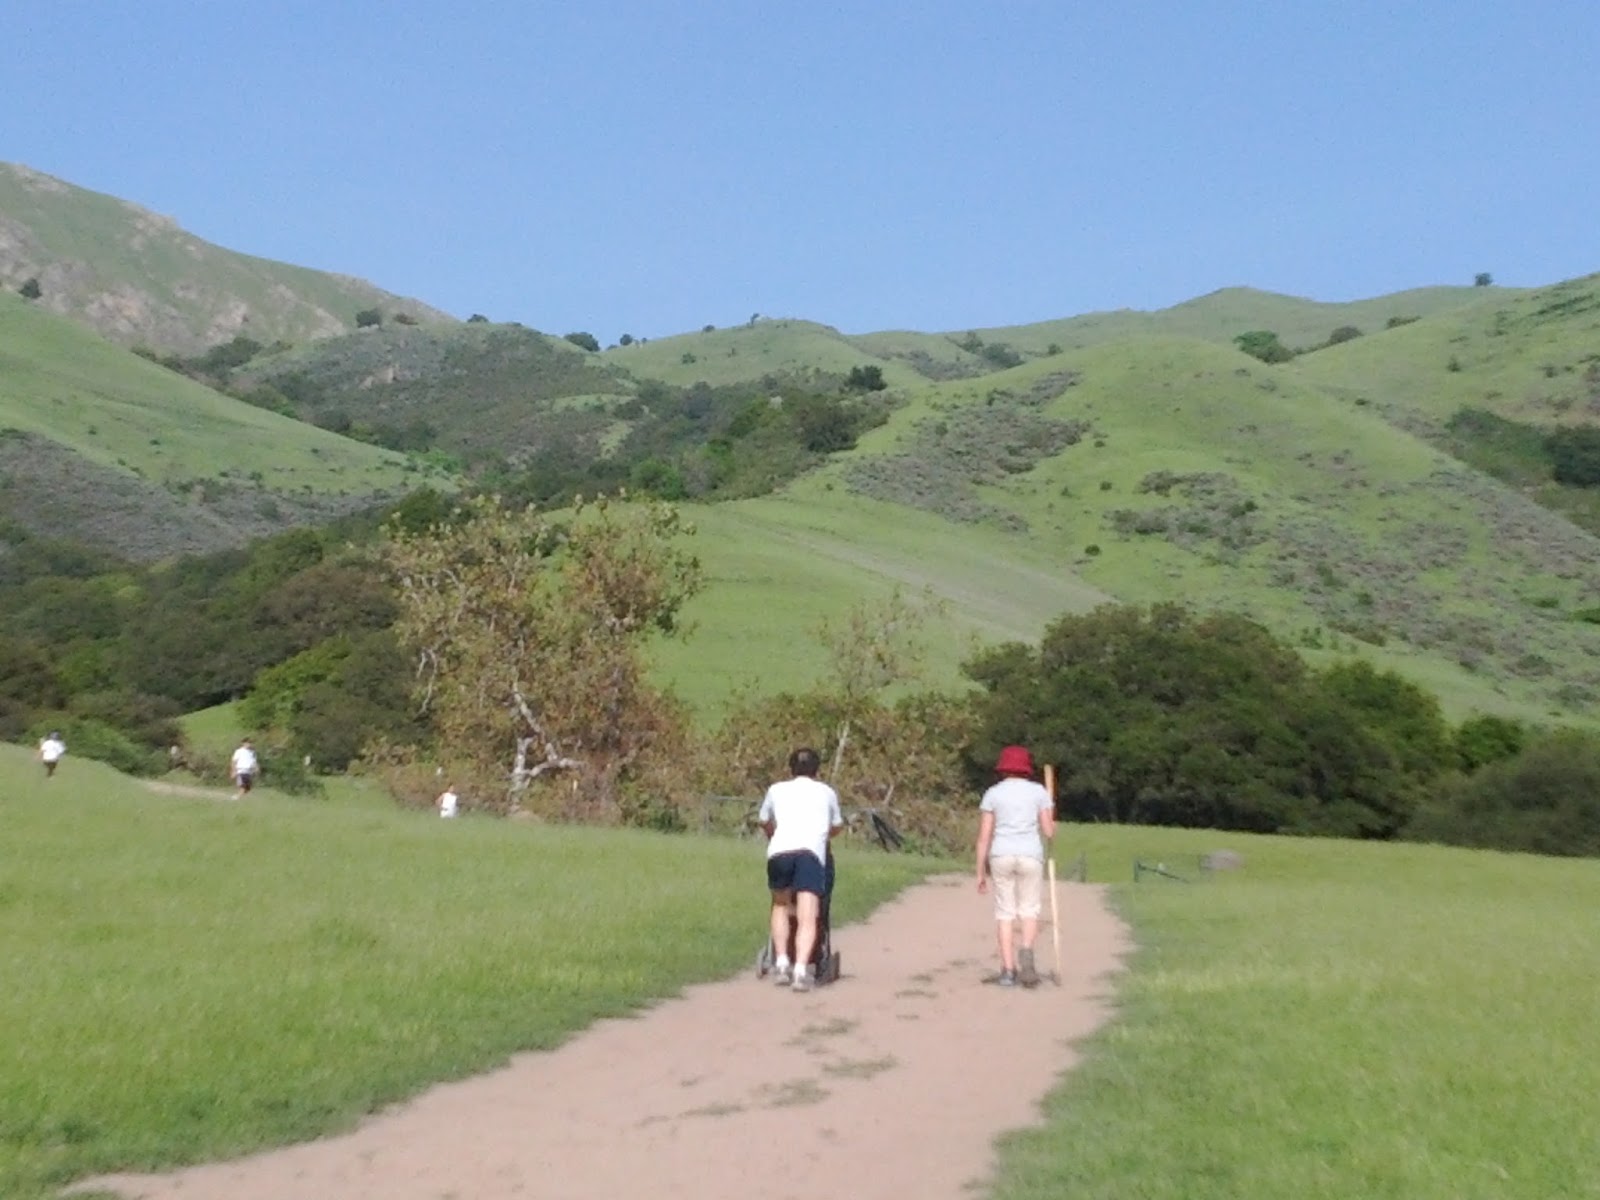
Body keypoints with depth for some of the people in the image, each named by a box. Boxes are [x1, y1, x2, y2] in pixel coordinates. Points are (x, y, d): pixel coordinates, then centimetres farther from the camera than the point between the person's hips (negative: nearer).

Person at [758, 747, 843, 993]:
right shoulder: (827, 792, 27)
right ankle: (801, 969, -28)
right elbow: (837, 827, 41)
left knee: (780, 906, 23)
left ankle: (781, 963, 9)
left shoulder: (777, 790, 27)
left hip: (779, 852, 1)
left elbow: (764, 823, 42)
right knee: (807, 918, -7)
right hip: (811, 854, -1)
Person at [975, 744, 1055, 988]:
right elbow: (1049, 832, 0)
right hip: (1030, 856, 0)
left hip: (1001, 856, 0)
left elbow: (984, 836, 1)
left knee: (1004, 912, 6)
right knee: (1029, 909, 10)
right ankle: (1026, 951, -16)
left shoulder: (992, 794, 4)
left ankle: (1008, 970, 1)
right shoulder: (1039, 791, 4)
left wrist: (981, 872, 5)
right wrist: (1053, 825, 23)